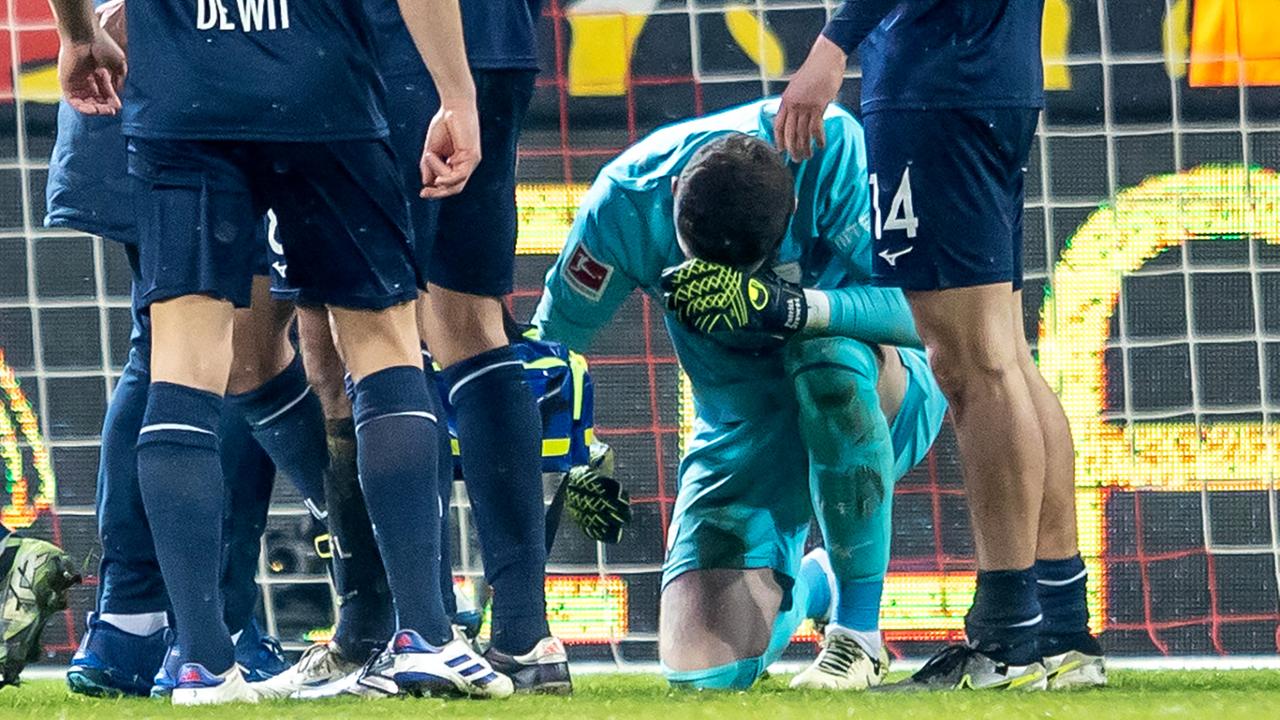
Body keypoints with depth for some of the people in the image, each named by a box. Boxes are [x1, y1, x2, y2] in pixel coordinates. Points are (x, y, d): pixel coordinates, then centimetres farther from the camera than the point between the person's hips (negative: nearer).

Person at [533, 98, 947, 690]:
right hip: (745, 427, 3)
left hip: (875, 400, -3)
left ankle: (858, 629, -22)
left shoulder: (831, 149, -27)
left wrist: (782, 304, -46)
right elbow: (549, 342, -3)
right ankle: (807, 585, 28)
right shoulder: (627, 201, -19)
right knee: (704, 667, -12)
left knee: (828, 356, -39)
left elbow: (915, 308, -33)